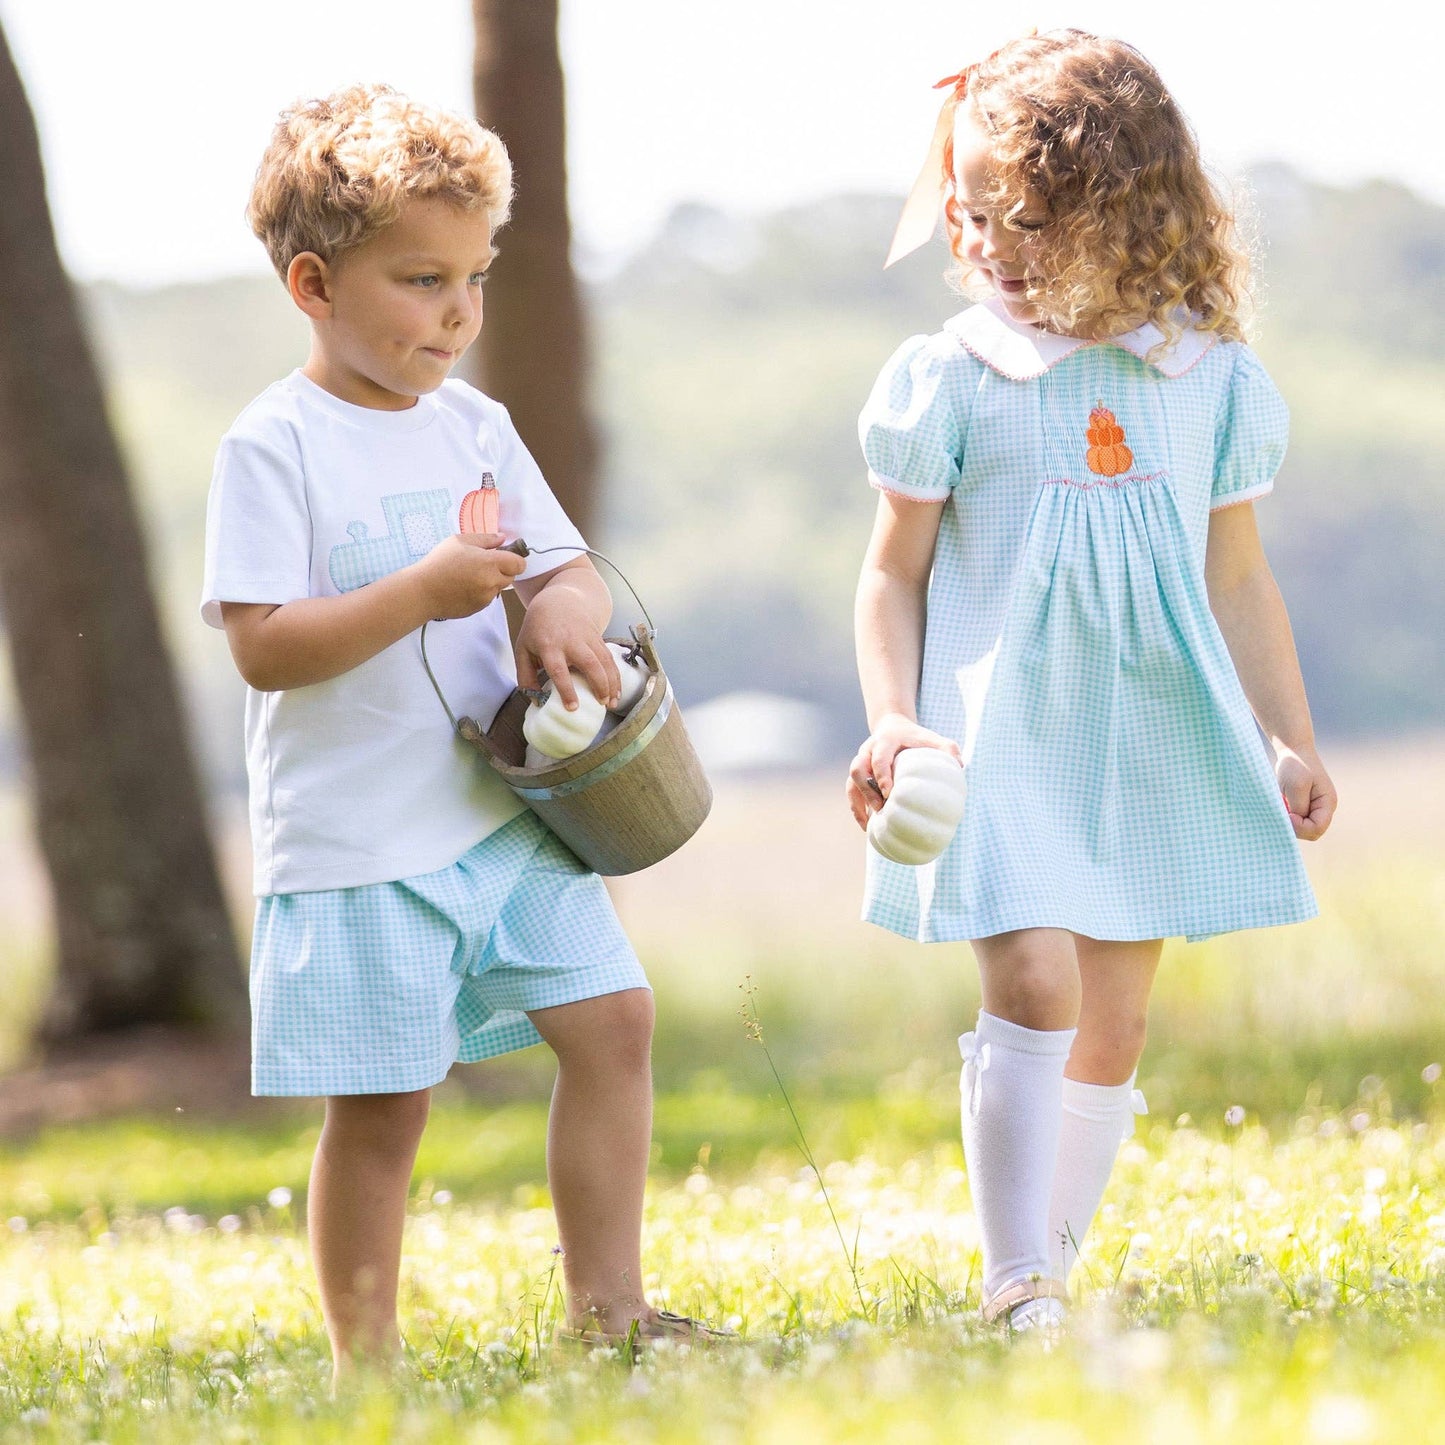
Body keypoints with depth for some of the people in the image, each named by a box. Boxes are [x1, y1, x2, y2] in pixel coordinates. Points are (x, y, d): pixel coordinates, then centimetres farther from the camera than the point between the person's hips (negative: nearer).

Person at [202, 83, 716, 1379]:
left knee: (611, 1019, 1)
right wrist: (421, 592, -24)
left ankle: (606, 1310, 10)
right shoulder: (274, 447, -11)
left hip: (508, 819, 6)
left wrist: (565, 610, -10)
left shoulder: (475, 428, 9)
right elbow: (263, 646, -17)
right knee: (382, 1104, -1)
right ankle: (365, 1363, 12)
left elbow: (571, 568, 14)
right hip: (360, 842, -6)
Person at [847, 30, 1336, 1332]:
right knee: (1034, 984, -19)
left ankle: (1055, 1264, 19)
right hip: (1001, 734, -3)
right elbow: (895, 573, 4)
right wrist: (893, 718, -9)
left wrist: (1288, 739, 12)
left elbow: (1236, 577, 13)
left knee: (1113, 1027, 7)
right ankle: (1018, 1286, -14)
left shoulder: (1208, 378, 4)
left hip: (1154, 736, 3)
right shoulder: (951, 378, -3)